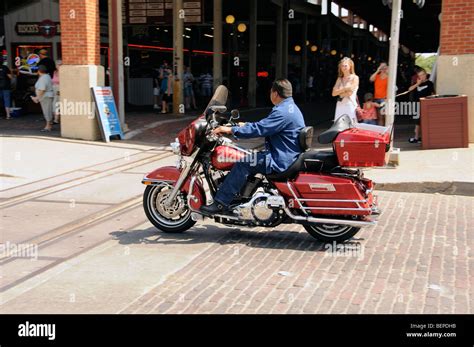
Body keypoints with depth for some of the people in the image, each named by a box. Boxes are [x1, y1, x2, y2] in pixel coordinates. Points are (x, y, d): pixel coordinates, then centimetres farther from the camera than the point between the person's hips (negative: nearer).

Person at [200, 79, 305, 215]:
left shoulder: (282, 112, -20)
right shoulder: (290, 107, 15)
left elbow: (258, 129, -23)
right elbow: (265, 124, 25)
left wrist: (231, 130, -18)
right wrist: (246, 125, 24)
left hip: (282, 161, -11)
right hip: (287, 155, 11)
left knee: (243, 163, -18)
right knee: (246, 158, 16)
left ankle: (220, 203, -18)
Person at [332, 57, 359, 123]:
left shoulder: (355, 78, -1)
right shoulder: (339, 79, 14)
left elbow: (350, 92, -11)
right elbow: (334, 93, 3)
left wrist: (339, 91, 3)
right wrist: (344, 88, -7)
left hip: (350, 106, -5)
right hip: (340, 106, 5)